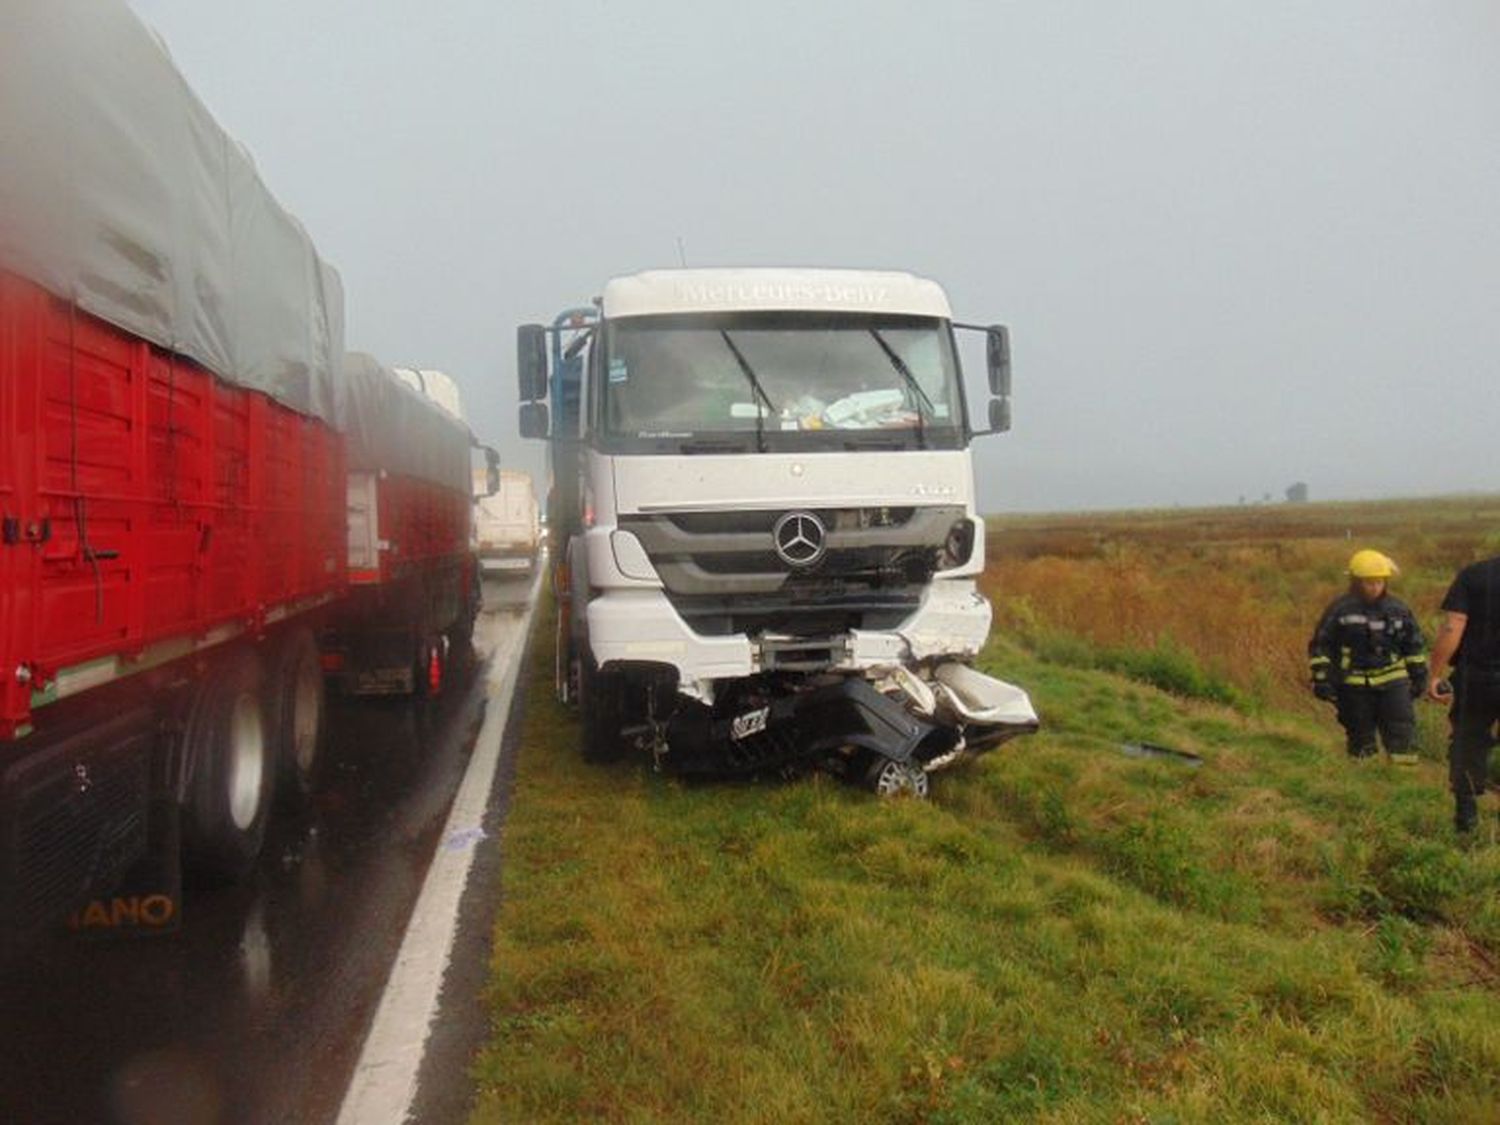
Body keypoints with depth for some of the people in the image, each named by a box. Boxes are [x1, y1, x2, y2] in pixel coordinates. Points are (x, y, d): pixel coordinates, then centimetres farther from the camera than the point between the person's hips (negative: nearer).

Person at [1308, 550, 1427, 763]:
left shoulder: (1398, 609, 6)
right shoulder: (1340, 609, -5)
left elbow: (1413, 644, 18)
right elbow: (1320, 645, -2)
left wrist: (1419, 675, 18)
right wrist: (1321, 678, -8)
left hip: (1392, 680, 2)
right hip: (1354, 683, -2)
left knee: (1401, 730, -6)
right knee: (1360, 736, 6)